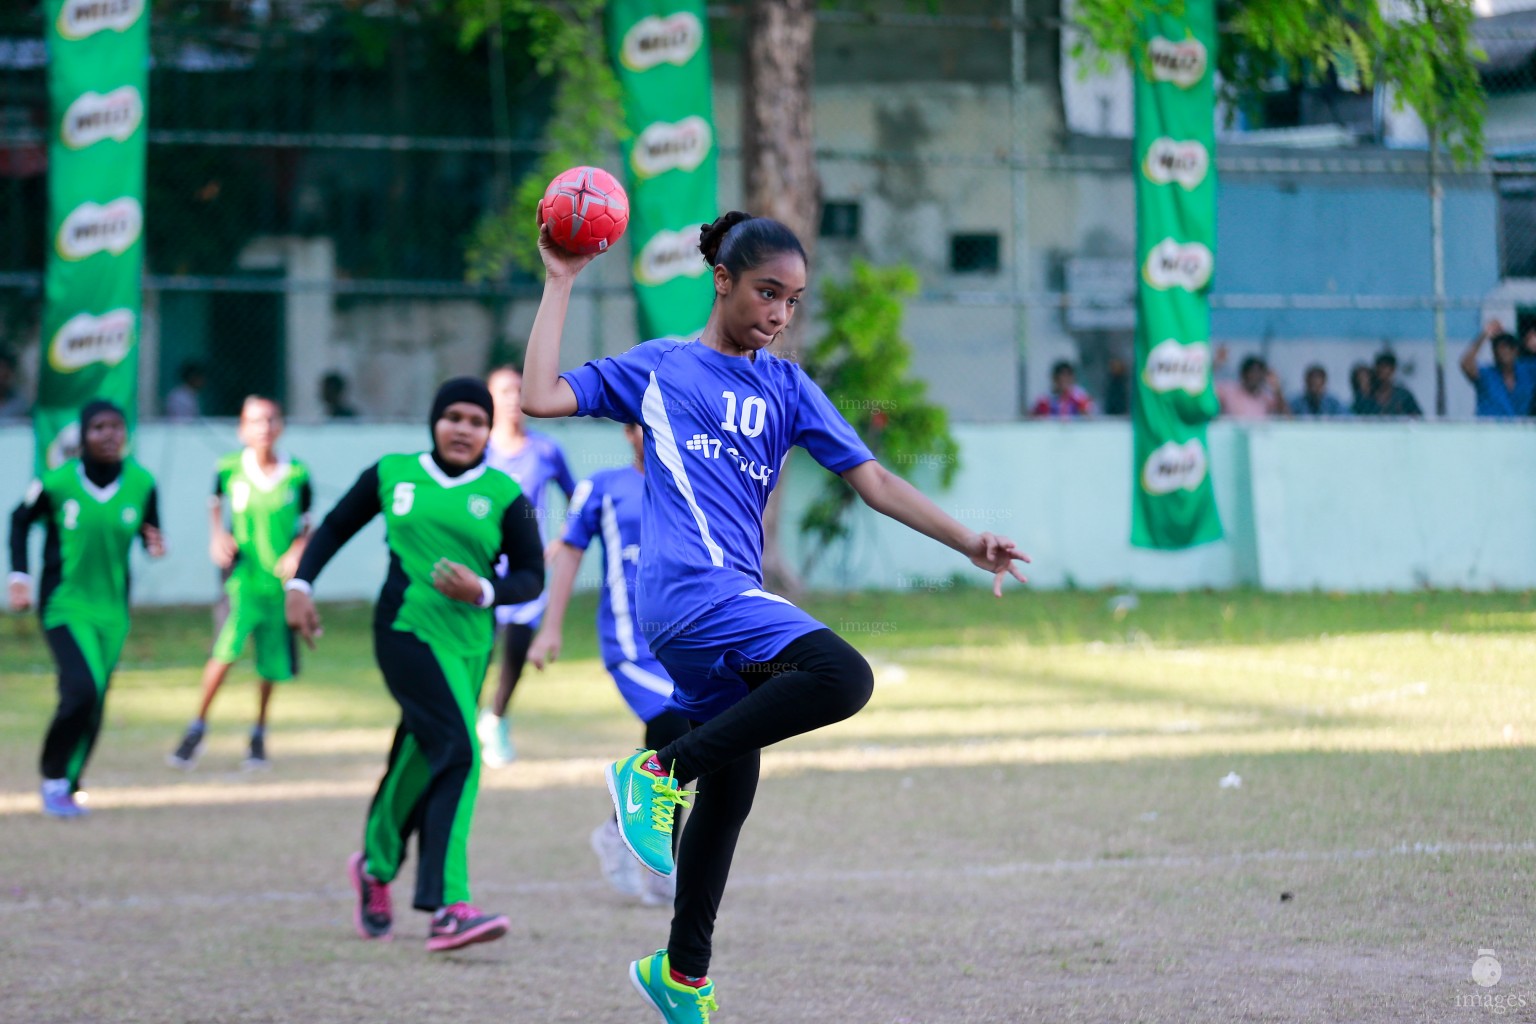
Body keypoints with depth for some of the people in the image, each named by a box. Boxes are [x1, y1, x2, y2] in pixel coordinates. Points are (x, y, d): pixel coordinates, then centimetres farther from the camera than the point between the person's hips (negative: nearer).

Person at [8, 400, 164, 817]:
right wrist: (18, 576, -1)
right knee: (82, 689, -19)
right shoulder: (57, 483, -12)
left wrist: (155, 545, -15)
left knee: (93, 705, 7)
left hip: (112, 609, 4)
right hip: (64, 605, -4)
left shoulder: (141, 484, -5)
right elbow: (21, 521, 5)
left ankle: (67, 787, 24)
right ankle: (53, 779, -1)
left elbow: (149, 531, 8)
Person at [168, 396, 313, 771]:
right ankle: (197, 729, -5)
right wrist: (217, 537, -1)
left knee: (272, 664, 9)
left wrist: (298, 551, -10)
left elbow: (305, 525, 9)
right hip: (242, 575, -2)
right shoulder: (229, 469, -5)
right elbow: (215, 504, 15)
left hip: (280, 581, 2)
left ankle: (259, 734, 32)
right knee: (227, 648, -19)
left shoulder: (297, 475, -4)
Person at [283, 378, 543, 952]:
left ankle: (376, 866, 40)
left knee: (421, 760, 12)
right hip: (406, 628, -3)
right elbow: (337, 526, 19)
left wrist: (484, 591, -12)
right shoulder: (392, 474, 7)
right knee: (458, 753, -18)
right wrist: (300, 584, 8)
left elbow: (531, 576, 6)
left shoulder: (502, 495, 6)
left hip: (469, 642, 3)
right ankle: (449, 909, -22)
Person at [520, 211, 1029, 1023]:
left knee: (729, 793, 11)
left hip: (733, 606, 6)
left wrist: (969, 543, 7)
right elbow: (541, 397, -1)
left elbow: (871, 479, 16)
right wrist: (560, 284, 3)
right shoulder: (658, 368, 9)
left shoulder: (787, 388, 20)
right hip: (686, 587, -6)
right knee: (842, 676, -27)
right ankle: (662, 769, -19)